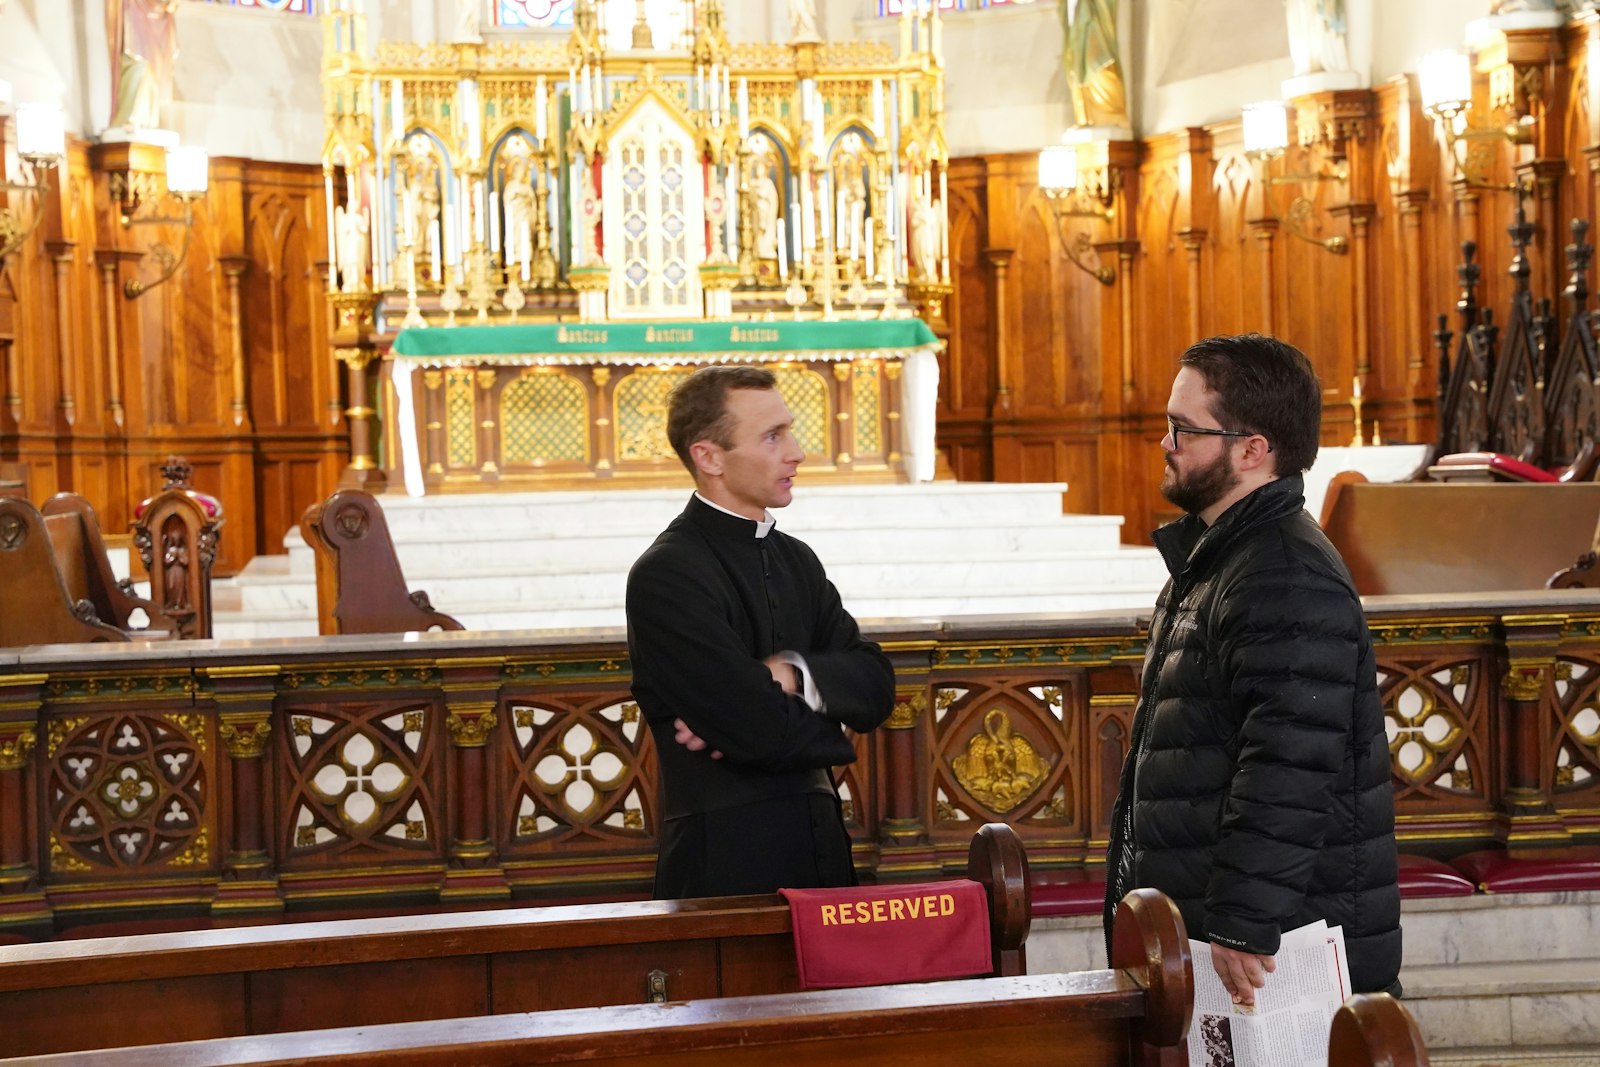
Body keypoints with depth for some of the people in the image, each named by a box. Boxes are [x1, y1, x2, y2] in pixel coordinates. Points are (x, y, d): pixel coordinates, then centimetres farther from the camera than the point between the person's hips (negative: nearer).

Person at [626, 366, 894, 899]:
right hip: (726, 866, -7)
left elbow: (876, 687, 3)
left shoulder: (797, 559, 13)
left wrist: (790, 674, -16)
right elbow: (762, 731, -20)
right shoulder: (665, 575, -14)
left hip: (819, 847, 7)